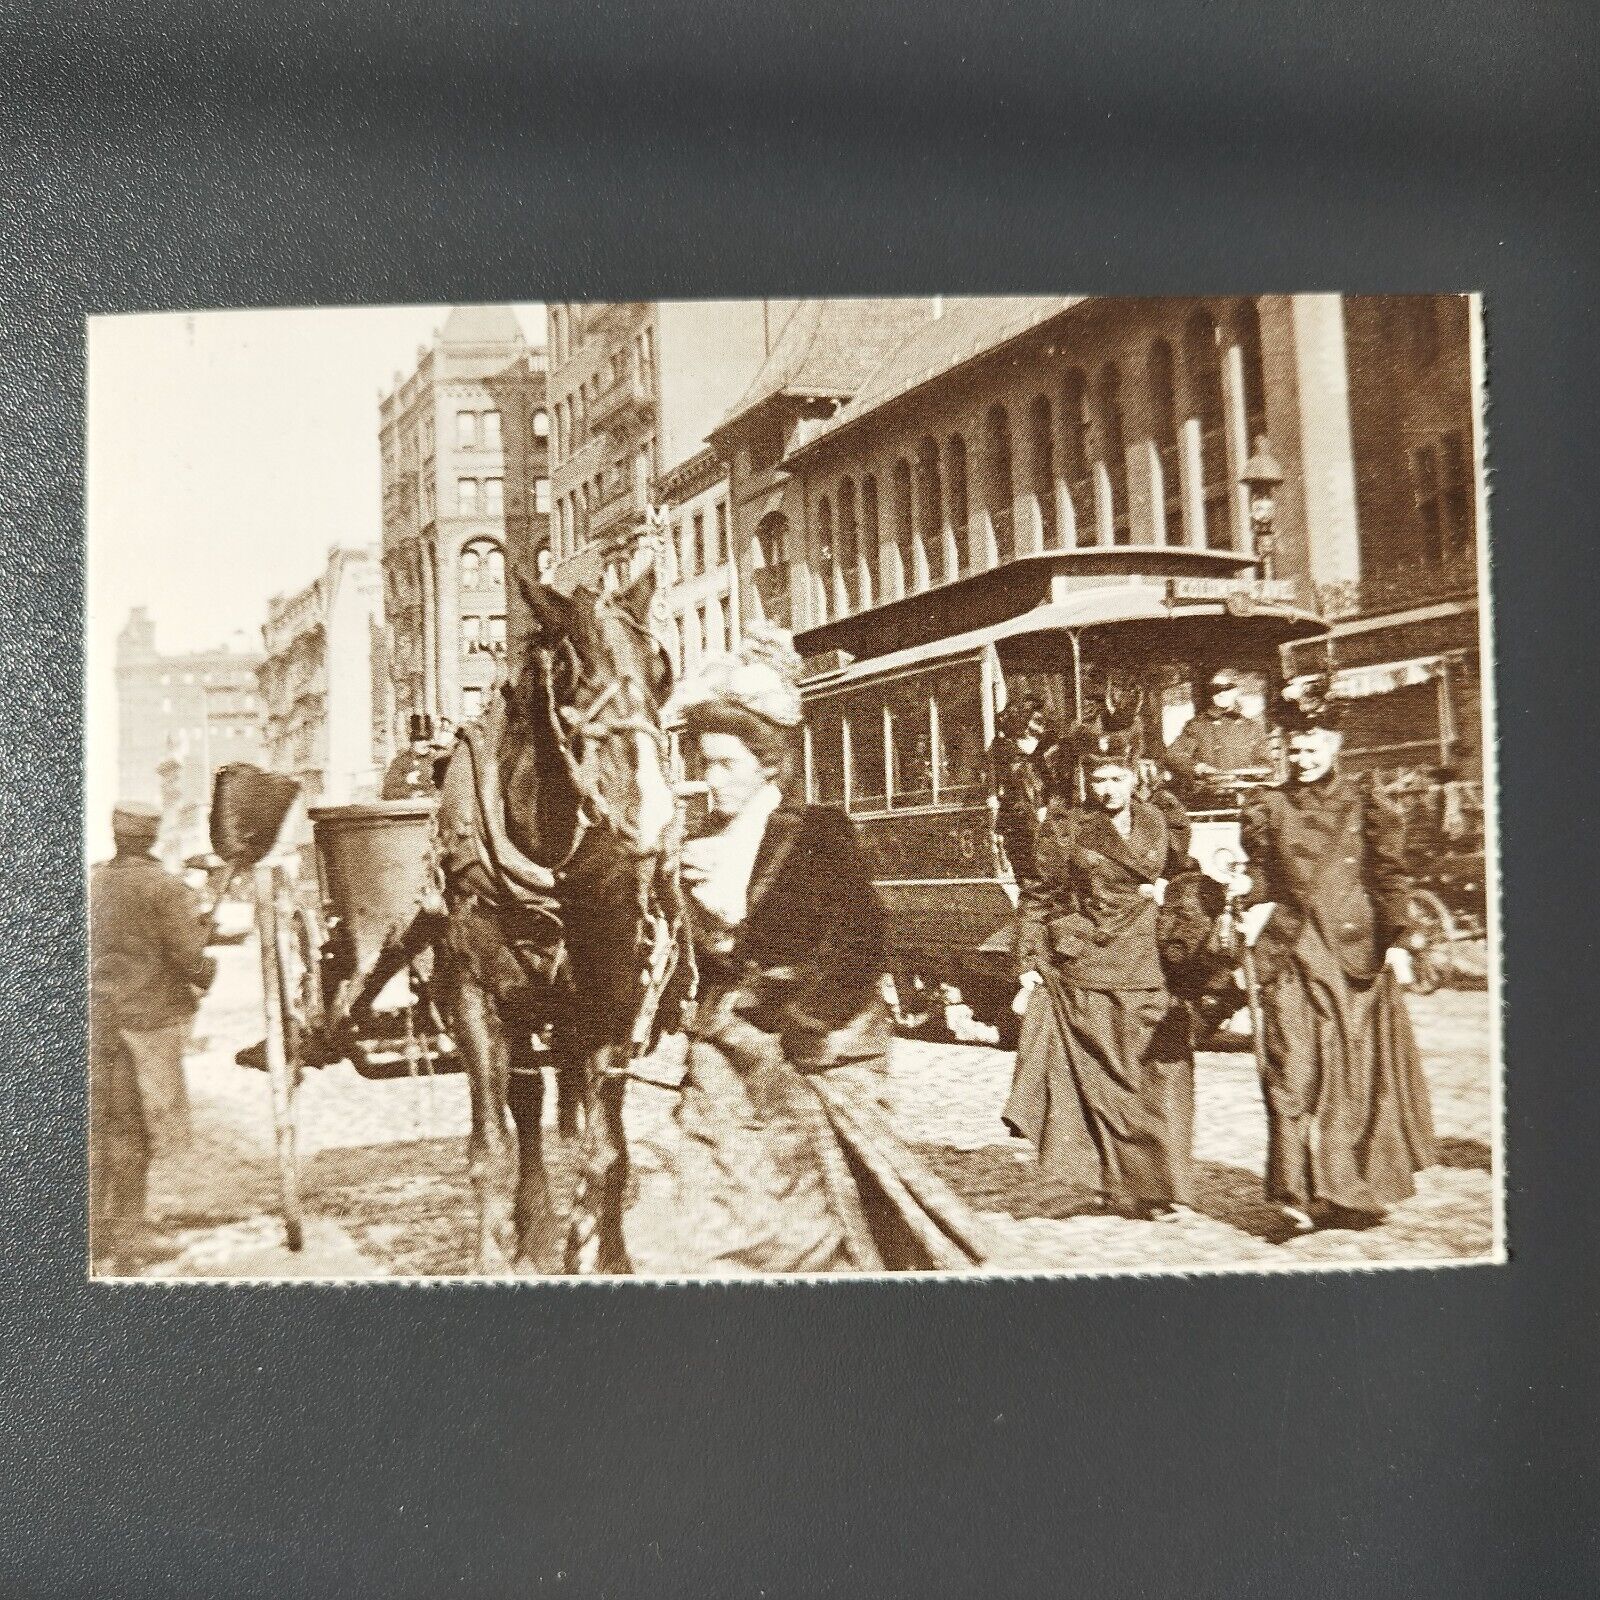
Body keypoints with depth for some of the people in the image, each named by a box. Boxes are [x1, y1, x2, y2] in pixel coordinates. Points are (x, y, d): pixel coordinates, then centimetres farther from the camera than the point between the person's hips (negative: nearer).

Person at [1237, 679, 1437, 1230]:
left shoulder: (1367, 807, 6)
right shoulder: (1267, 810, 8)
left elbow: (1389, 879, 3)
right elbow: (1257, 882, 7)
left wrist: (1397, 941, -5)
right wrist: (1255, 914, -11)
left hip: (1358, 951, 0)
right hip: (1293, 953, 0)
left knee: (1363, 1065, 8)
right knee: (1294, 1065, -9)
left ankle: (1362, 1188, 25)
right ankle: (1305, 1190, -8)